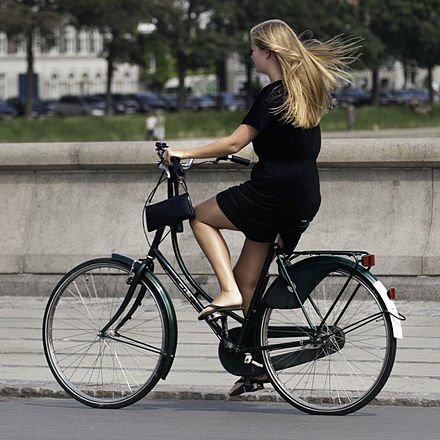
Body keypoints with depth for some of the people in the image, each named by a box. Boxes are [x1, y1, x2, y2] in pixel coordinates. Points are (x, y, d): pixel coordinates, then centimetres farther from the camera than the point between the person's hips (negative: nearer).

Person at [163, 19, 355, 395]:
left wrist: (185, 153, -10)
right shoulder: (306, 87, 12)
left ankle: (229, 292, -4)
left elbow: (234, 143, -19)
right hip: (306, 198, 9)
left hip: (273, 191, -9)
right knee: (248, 277, 12)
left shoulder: (273, 96, -14)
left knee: (202, 218, 11)